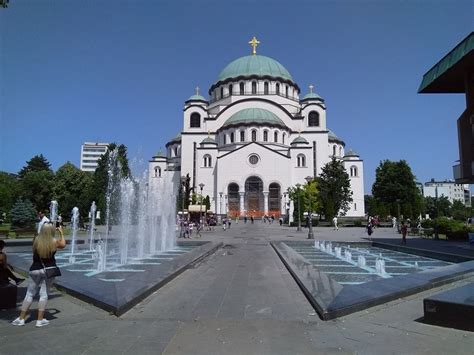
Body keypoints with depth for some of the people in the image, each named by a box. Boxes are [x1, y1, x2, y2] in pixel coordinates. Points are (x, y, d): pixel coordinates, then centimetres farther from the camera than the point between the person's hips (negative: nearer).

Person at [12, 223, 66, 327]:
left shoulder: (36, 240, -6)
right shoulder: (54, 242, -10)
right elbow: (63, 245, 12)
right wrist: (61, 232, 23)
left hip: (35, 270, 2)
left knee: (30, 294, 13)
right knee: (44, 294, 6)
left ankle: (21, 319, 18)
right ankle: (40, 320, 10)